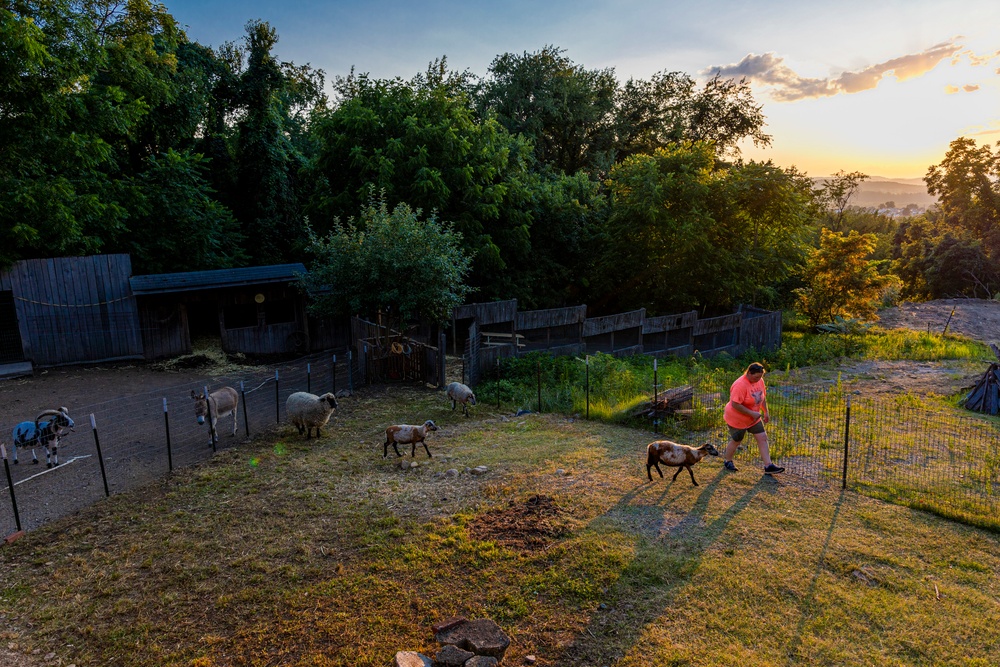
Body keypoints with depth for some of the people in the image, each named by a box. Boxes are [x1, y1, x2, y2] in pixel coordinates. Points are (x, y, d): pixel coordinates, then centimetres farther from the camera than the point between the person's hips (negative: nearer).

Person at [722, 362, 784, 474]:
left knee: (763, 438, 2)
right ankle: (727, 461, 32)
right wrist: (752, 413, -29)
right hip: (737, 419, -7)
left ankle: (768, 466, 7)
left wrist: (765, 412, 11)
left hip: (754, 418, 7)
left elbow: (762, 397, 13)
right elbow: (735, 404, -33)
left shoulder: (760, 381, -3)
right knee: (736, 441, 9)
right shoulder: (740, 385, -29)